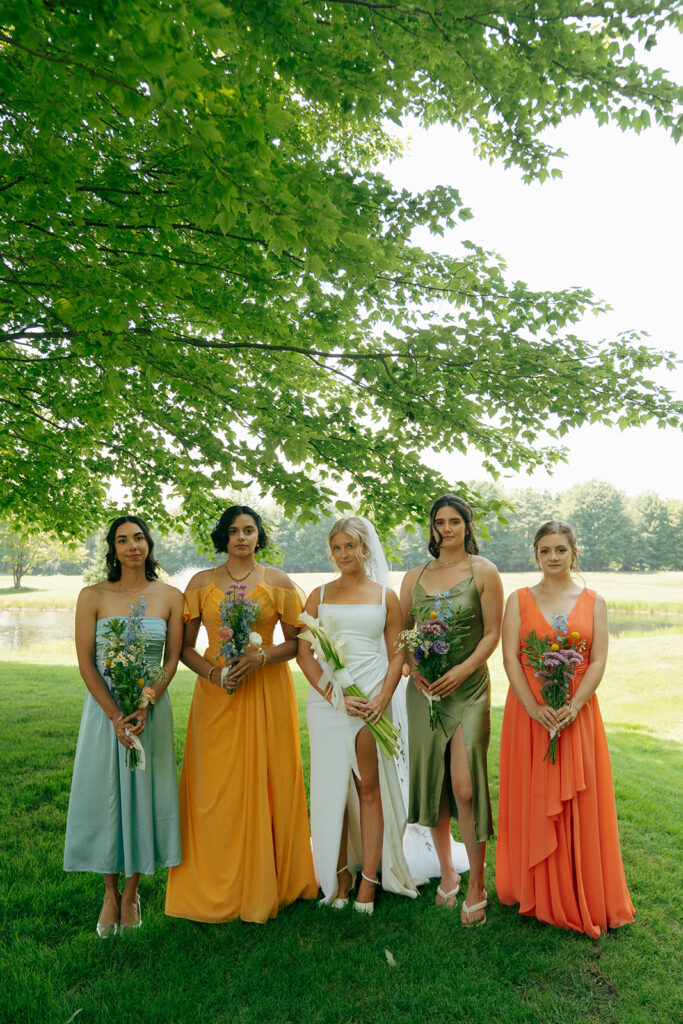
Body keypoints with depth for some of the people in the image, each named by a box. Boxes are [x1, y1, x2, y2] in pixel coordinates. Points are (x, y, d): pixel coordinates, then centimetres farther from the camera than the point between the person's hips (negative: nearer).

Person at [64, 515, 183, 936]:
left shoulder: (170, 597, -1)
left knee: (144, 795, 6)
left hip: (152, 707, 0)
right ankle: (110, 894, 26)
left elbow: (172, 660, -1)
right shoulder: (93, 596, -3)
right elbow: (85, 663, -6)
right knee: (104, 794, 6)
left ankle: (131, 893, 26)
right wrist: (115, 716, -14)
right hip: (104, 708, 0)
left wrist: (146, 705, -14)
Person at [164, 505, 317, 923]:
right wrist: (212, 672, -13)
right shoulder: (201, 583, 5)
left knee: (266, 782, 4)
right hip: (217, 692, 1)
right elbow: (185, 646, 3)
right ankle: (216, 890, 19)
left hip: (267, 690, -1)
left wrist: (261, 657, -15)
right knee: (215, 788, 3)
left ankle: (266, 884, 21)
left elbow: (296, 643, 1)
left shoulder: (278, 582, 2)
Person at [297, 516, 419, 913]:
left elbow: (397, 654, 5)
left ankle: (368, 879, 15)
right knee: (332, 788, 6)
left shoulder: (385, 596, 7)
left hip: (371, 701, -1)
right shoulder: (320, 595, 9)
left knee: (369, 789, 3)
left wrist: (382, 698, -10)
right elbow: (304, 652, 3)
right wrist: (334, 695, -9)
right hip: (327, 701, 1)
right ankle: (340, 875, 20)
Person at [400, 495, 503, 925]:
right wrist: (414, 667, -6)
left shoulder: (483, 572, -1)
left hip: (468, 688, -3)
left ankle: (477, 883, 11)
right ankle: (447, 871, 28)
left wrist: (462, 670, -15)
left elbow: (493, 633, -4)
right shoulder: (414, 578, 9)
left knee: (465, 787, -9)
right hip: (424, 690, 4)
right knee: (432, 781, 9)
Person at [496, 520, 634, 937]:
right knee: (531, 804, 7)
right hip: (528, 713, 0)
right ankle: (536, 893, 23)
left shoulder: (594, 602, 5)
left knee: (579, 806, 6)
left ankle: (582, 898, 23)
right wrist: (534, 708, -16)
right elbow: (510, 657, -4)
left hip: (577, 714, 0)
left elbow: (598, 661, -2)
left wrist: (572, 707, -16)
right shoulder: (519, 600, 4)